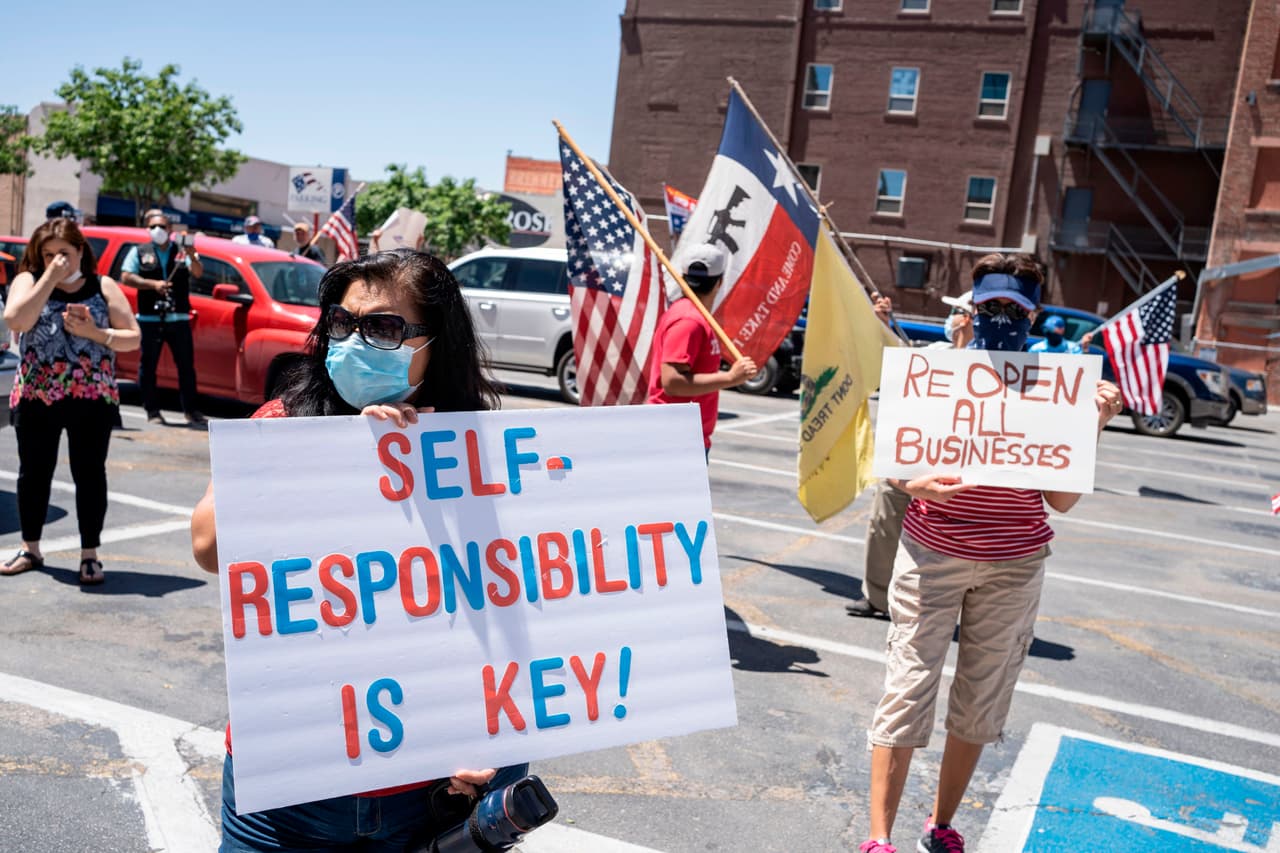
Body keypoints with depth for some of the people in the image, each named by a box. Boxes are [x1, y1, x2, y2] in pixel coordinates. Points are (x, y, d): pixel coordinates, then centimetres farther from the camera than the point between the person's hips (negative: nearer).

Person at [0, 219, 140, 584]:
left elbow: (133, 337, 0)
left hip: (92, 399, -1)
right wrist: (50, 277, -15)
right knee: (34, 472, 10)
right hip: (35, 398, 1)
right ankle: (30, 549, 25)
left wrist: (94, 333, -15)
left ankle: (89, 554, 9)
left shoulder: (103, 287, 4)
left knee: (90, 474, 0)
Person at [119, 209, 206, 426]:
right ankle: (152, 411, 8)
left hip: (179, 319, 0)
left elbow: (198, 273, -6)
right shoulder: (139, 252, 10)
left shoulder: (182, 252, 10)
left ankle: (191, 410, 7)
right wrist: (153, 284, -11)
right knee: (148, 366, 2)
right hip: (149, 319, 0)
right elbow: (126, 277, 2)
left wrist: (192, 256, -26)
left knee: (186, 366, 1)